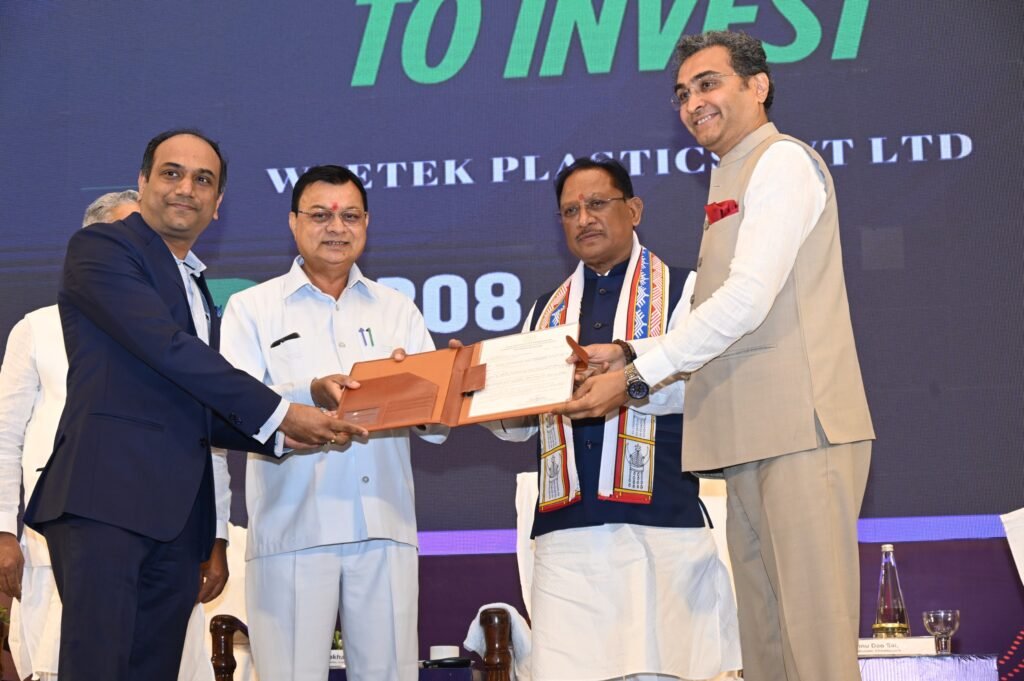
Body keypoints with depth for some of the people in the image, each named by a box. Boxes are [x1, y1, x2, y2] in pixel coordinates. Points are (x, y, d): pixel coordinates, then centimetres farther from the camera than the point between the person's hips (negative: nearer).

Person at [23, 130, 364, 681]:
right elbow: (167, 346, -12)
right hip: (105, 496, -7)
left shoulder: (197, 287, 26)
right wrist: (277, 412, -9)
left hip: (177, 513, 8)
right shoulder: (100, 248, 1)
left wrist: (280, 433, 8)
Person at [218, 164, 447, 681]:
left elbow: (437, 425, 11)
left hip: (386, 528, 3)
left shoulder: (398, 311, 16)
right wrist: (310, 394, -21)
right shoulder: (252, 308, 8)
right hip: (292, 532, -2)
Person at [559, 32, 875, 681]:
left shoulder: (783, 161, -5)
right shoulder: (732, 182, 24)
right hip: (754, 438, 9)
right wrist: (630, 355, 10)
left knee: (814, 627, -10)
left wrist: (635, 377, -12)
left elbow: (749, 299, -15)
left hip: (803, 430, -9)